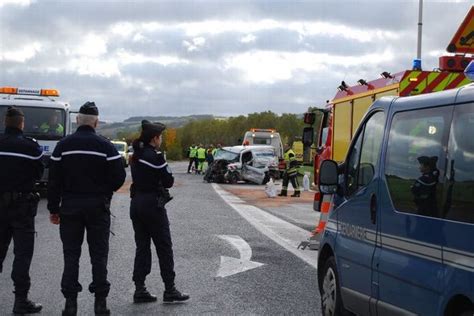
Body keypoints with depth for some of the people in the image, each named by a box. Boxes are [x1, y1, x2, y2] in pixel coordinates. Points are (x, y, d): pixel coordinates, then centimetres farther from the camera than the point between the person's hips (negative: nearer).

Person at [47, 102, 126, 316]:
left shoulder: (63, 145, -1)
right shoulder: (105, 146, -6)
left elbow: (54, 180, 0)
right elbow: (119, 177, -7)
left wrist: (54, 208, 6)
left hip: (70, 207, 1)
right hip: (98, 207, -1)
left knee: (71, 255, 6)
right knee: (99, 255, 5)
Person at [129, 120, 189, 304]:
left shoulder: (136, 156, 10)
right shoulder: (156, 156, -15)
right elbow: (169, 181, -12)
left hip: (136, 204, 8)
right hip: (153, 204, -8)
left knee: (142, 247, 11)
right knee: (164, 248, 1)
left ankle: (139, 289, 10)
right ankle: (169, 290, 5)